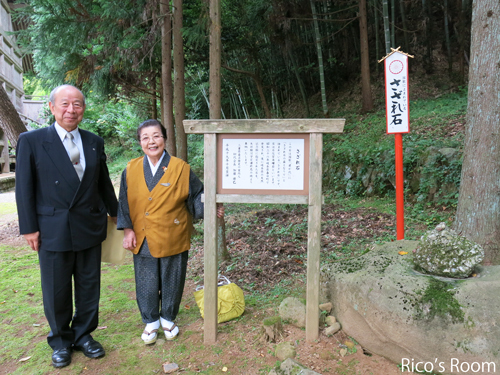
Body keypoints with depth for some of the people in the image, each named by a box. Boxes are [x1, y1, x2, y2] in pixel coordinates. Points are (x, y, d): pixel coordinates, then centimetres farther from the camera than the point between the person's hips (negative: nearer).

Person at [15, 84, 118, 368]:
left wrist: (115, 213, 20)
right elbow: (24, 188, -4)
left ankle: (84, 335, 34)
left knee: (89, 286, 14)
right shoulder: (31, 141, -5)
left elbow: (104, 182, 13)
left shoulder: (95, 142, 5)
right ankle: (61, 341, 34)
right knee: (56, 290, 12)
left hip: (90, 228, 3)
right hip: (53, 230, -3)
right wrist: (29, 227, -6)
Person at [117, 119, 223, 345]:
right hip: (143, 240, 2)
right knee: (146, 283, 12)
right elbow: (124, 203, 4)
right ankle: (150, 322, 33)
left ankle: (168, 320, 35)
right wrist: (127, 230, -1)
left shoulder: (180, 168, -6)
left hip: (172, 239, -1)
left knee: (171, 281, 12)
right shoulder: (131, 170, 0)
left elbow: (196, 197, -3)